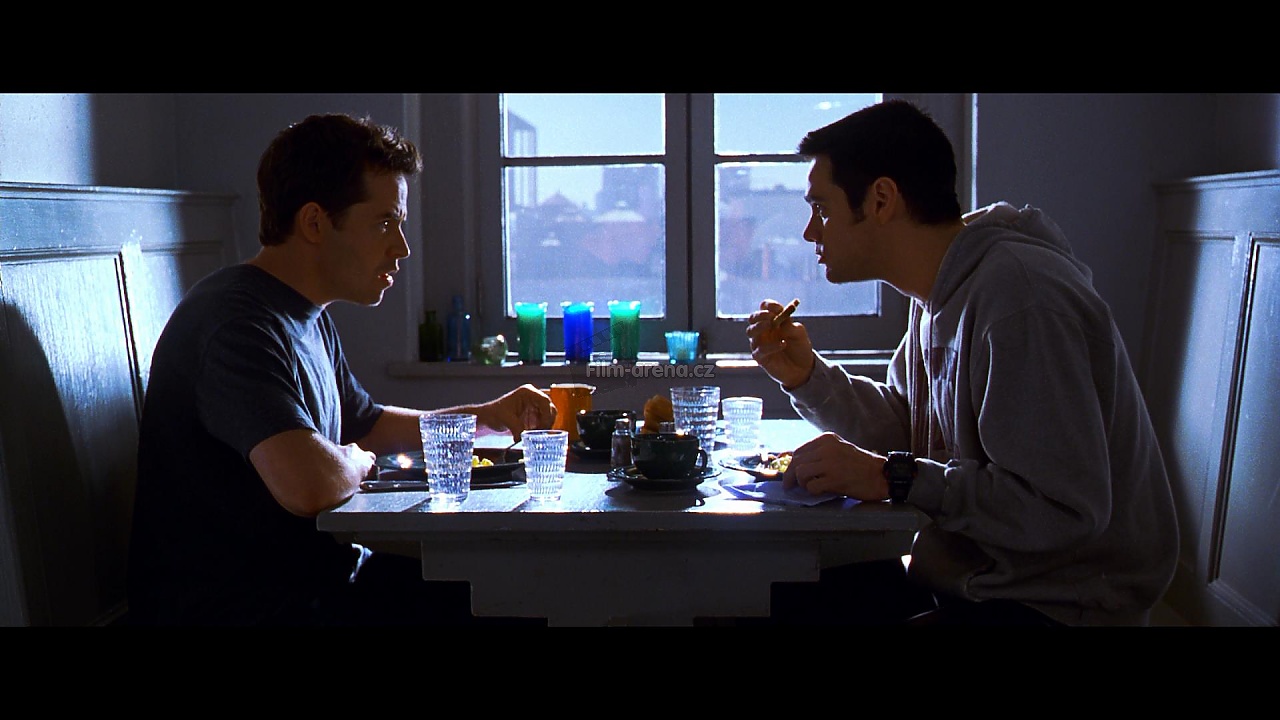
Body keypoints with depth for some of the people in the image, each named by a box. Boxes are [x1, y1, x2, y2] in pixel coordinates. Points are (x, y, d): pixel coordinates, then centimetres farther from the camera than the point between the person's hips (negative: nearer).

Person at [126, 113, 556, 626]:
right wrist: (359, 461, -11)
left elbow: (366, 424, 27)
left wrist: (487, 416, 15)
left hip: (319, 580, 10)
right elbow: (309, 484, -35)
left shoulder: (311, 319, 11)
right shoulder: (238, 323, -21)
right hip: (251, 607, -10)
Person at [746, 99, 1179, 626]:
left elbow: (1064, 509, -29)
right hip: (967, 577, 9)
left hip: (1053, 603, -9)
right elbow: (904, 429, 15)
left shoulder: (1020, 298, -25)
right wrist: (807, 376, 1)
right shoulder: (941, 292, 7)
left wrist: (890, 478, -24)